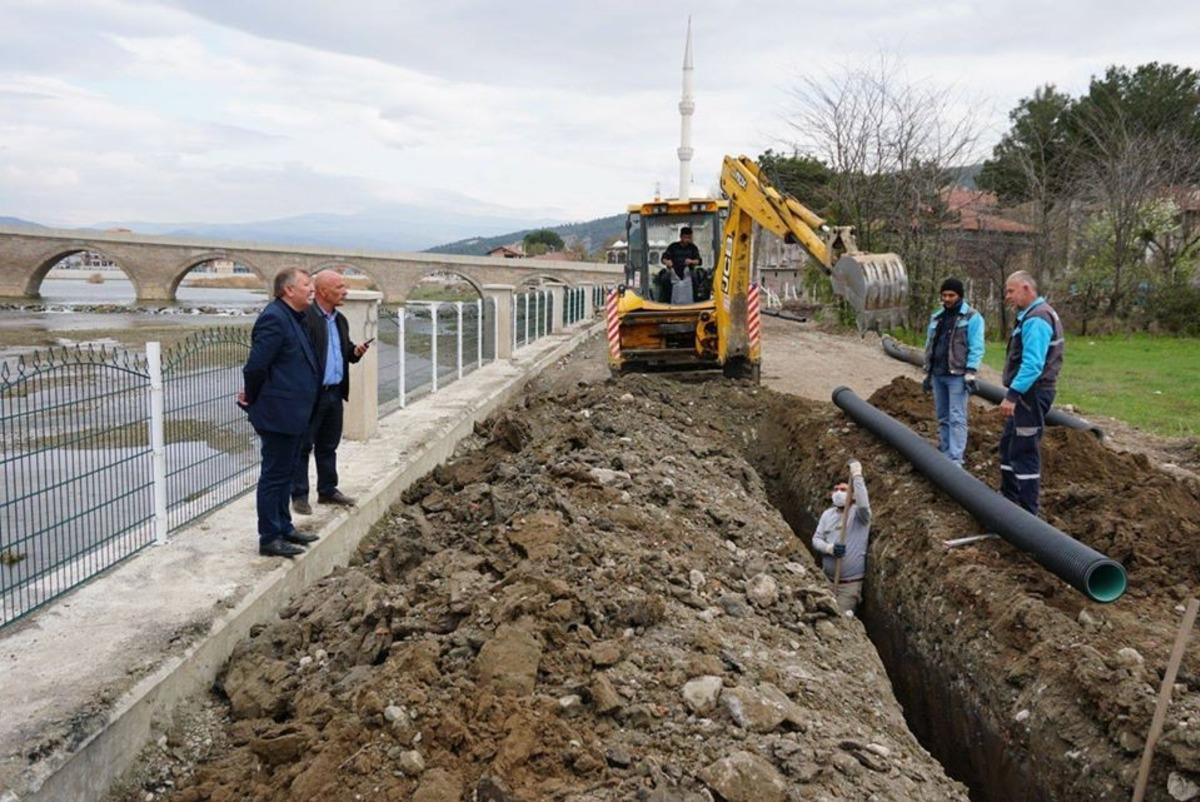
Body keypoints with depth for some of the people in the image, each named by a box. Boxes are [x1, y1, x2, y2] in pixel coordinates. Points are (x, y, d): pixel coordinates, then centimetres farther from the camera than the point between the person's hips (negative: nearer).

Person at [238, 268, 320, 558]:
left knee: (284, 473, 18)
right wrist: (252, 398, -7)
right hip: (278, 413, -10)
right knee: (274, 476, 0)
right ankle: (270, 539, 10)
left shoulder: (293, 318, 12)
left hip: (292, 412, 10)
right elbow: (256, 365, -22)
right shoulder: (274, 318, -19)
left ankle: (284, 527, 30)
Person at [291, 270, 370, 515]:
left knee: (328, 446, 17)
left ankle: (327, 490, 29)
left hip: (335, 393, 8)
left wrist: (356, 351, -1)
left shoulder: (340, 320, 12)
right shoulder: (305, 318, -16)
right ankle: (299, 496, 12)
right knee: (303, 446, 3)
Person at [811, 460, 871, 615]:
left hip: (851, 583, -5)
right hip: (827, 579, 5)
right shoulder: (827, 514, 6)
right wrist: (829, 548, -18)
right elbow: (816, 539, 4)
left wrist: (856, 475, -34)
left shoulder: (859, 514, -9)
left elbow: (863, 504, -33)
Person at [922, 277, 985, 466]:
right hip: (937, 375, 7)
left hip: (957, 375, -7)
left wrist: (970, 373, -17)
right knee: (943, 418, 12)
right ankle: (945, 454, 20)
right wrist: (927, 373, 16)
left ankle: (955, 460, -9)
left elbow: (976, 348, -11)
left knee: (957, 418, -8)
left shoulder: (972, 317, -5)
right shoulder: (936, 317, 15)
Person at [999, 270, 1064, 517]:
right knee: (1009, 445, 19)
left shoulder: (1036, 319, -18)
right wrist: (1013, 393, 18)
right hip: (1025, 394, 11)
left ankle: (1027, 513, -2)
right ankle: (1009, 501, 29)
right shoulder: (1031, 315, 16)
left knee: (1024, 452, -7)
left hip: (1030, 395, -11)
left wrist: (1012, 394, -29)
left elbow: (1032, 364, -27)